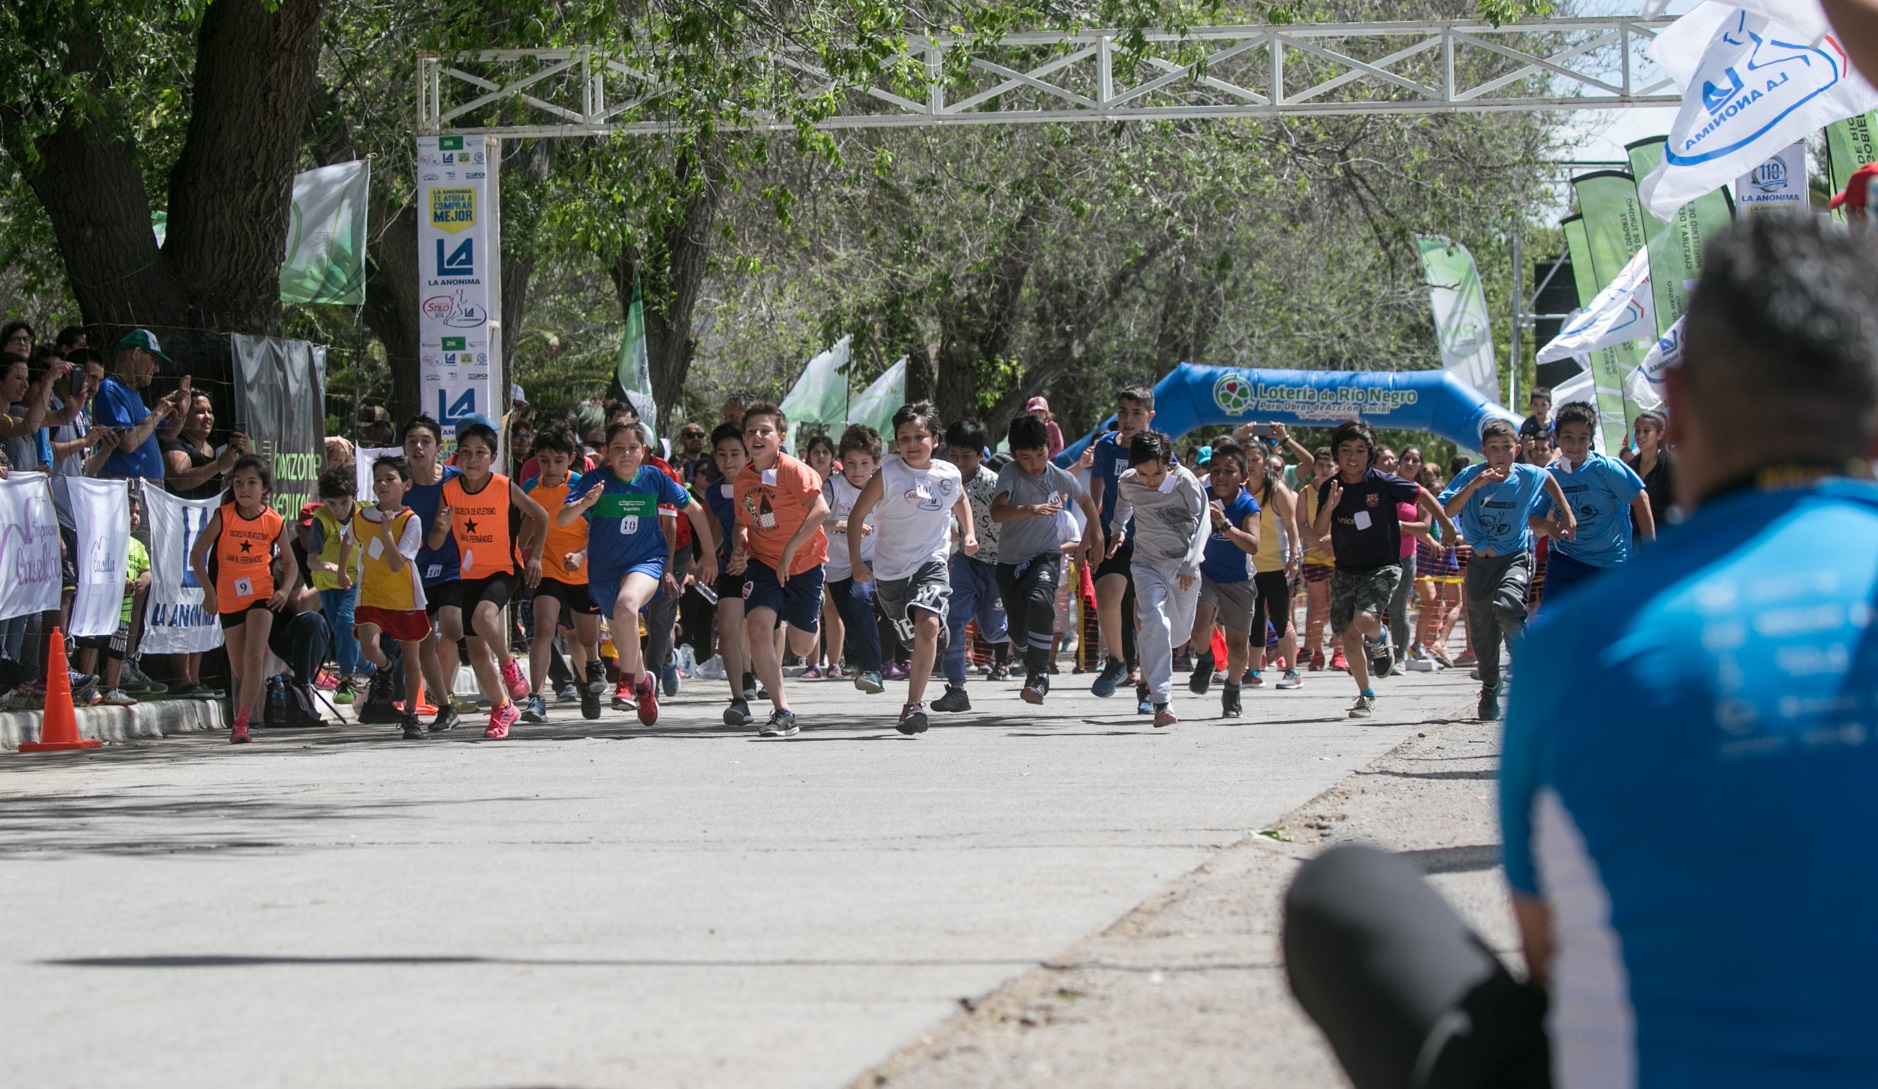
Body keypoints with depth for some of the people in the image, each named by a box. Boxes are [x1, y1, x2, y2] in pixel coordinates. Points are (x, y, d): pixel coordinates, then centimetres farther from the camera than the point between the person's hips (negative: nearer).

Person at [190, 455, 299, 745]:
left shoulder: (275, 522, -6)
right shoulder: (223, 517, -9)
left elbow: (291, 562, 7)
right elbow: (197, 554, -6)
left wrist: (285, 590, -11)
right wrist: (209, 591, -14)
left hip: (262, 596, -1)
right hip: (229, 599, 1)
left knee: (253, 657, -19)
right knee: (240, 670, 8)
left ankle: (241, 722, -16)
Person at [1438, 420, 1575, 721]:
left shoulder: (1529, 476, -5)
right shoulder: (1470, 476, -10)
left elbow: (1549, 480, 19)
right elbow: (1447, 512, -23)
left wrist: (1567, 515, 14)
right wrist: (1474, 486, -33)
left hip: (1516, 558, -1)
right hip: (1480, 562, 1)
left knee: (1506, 607, -30)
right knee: (1483, 632, 8)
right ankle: (1490, 689, 30)